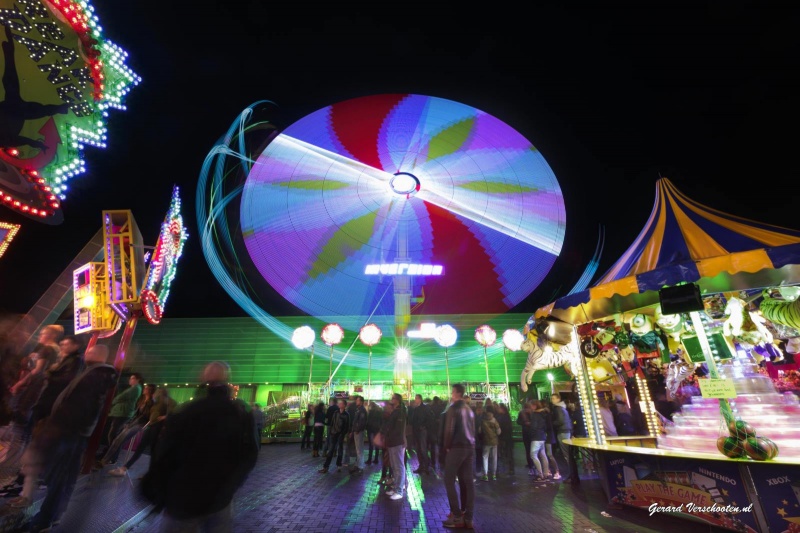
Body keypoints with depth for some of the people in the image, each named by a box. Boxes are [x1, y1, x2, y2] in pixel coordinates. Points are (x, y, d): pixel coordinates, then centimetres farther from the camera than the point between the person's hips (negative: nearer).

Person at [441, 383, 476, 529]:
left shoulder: (453, 408, -11)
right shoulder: (469, 409, 13)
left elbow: (449, 429, -15)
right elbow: (473, 429, 14)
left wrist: (446, 446, -3)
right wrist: (471, 444, 16)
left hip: (456, 447, -7)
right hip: (470, 447, 7)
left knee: (449, 480, 3)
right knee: (468, 482, 9)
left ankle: (457, 516, 1)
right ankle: (468, 518, 13)